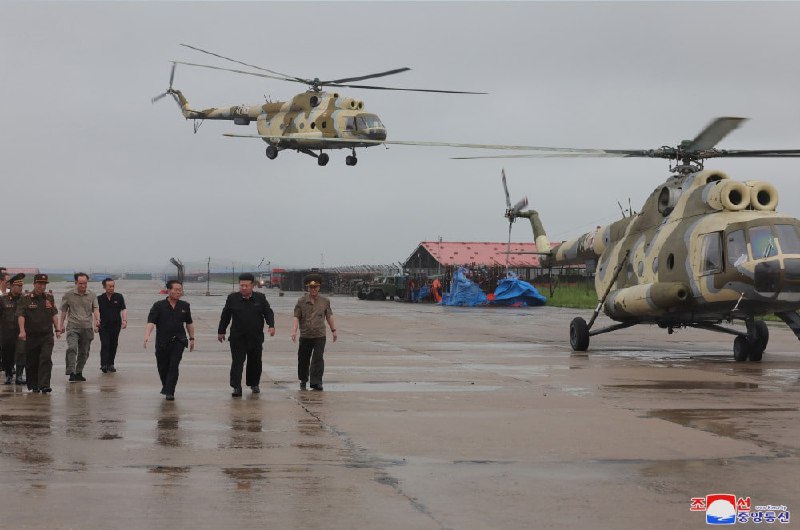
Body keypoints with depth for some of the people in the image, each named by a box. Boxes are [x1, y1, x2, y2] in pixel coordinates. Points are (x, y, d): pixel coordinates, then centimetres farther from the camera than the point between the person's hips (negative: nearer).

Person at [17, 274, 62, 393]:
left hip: (47, 335, 2)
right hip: (31, 335, -2)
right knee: (32, 362, 5)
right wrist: (22, 331, -22)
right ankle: (33, 386, 19)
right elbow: (20, 315, -10)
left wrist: (57, 329, 9)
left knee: (46, 359, -12)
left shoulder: (49, 298, 10)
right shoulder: (26, 299, -2)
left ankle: (44, 385, -16)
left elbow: (54, 314, 17)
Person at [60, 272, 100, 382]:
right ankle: (71, 373, -24)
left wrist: (97, 319, -18)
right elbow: (63, 311, 12)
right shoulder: (68, 295, 5)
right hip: (73, 327, -2)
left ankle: (79, 373, 23)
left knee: (84, 352, 8)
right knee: (72, 348, -21)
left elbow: (95, 309, 1)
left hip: (87, 328, 2)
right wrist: (61, 324, 7)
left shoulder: (92, 296, 8)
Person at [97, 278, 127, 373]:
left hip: (115, 325, 2)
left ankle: (110, 364, 19)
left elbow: (123, 310, 2)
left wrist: (125, 320, -13)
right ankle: (104, 365, -15)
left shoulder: (119, 297, 4)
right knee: (105, 345, -12)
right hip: (104, 326, -2)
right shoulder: (100, 299, 3)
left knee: (113, 345, 7)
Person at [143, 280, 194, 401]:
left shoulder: (184, 306, 5)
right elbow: (151, 322, -15)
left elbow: (189, 323, 17)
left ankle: (169, 392, -12)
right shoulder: (159, 306, -6)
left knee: (173, 366, -13)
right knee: (163, 368, 10)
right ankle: (166, 386, 36)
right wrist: (146, 336, -30)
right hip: (162, 342, 0)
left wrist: (192, 338, 18)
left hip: (178, 341, 0)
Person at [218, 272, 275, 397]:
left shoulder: (260, 298, 2)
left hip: (256, 337, 1)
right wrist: (221, 331, 11)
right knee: (237, 362, -9)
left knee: (255, 362, 13)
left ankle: (254, 384, 30)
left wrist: (271, 326, -14)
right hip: (237, 337, -1)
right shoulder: (232, 298, 2)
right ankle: (236, 387, -10)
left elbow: (268, 312, 3)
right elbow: (225, 316, 9)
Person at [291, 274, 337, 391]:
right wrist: (294, 331, -17)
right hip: (305, 336, 1)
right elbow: (296, 317, -4)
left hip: (320, 336, -1)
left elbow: (329, 316, 16)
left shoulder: (325, 301, 5)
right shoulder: (301, 301, 0)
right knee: (303, 360, 10)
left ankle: (316, 383, -10)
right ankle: (303, 380, 30)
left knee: (318, 359, -11)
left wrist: (333, 330, 18)